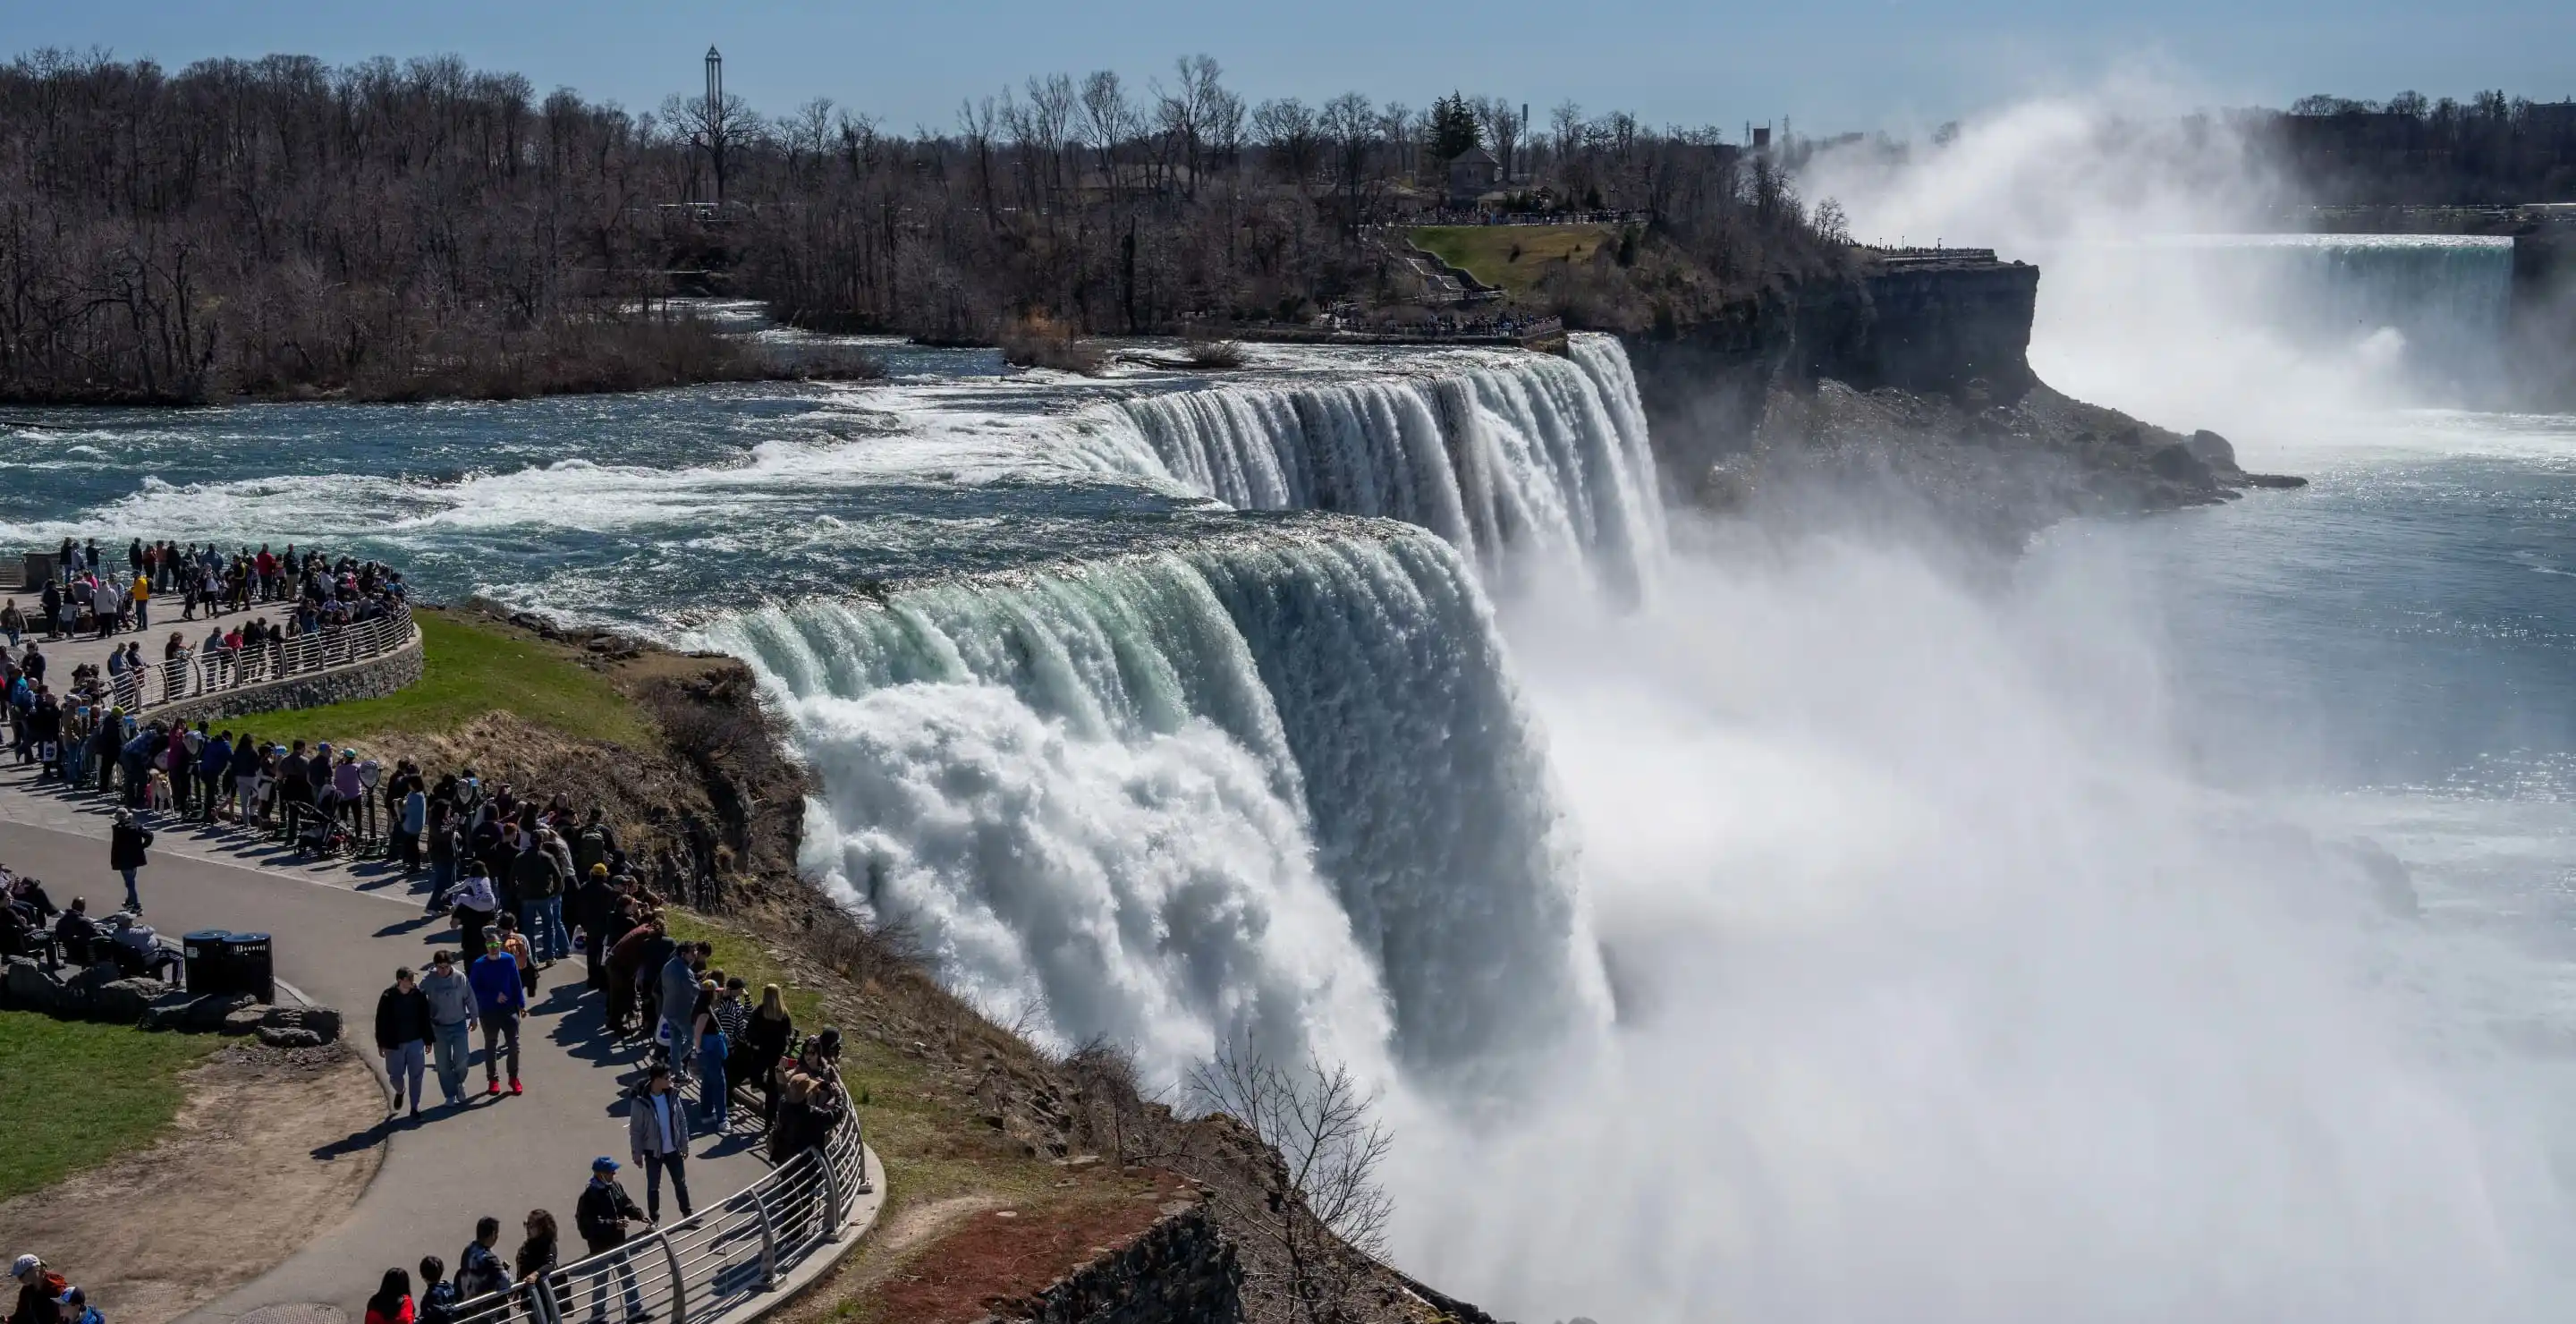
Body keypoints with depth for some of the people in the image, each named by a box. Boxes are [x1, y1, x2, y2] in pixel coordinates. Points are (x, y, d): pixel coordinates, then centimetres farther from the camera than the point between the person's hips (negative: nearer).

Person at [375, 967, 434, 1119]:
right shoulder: (388, 997, -13)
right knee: (395, 1075, 7)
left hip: (416, 1042, 1)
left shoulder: (419, 995, -7)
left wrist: (428, 1041, 5)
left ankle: (415, 1106, 17)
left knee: (415, 1075, 4)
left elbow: (425, 1019, 1)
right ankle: (399, 1092, 41)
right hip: (395, 1043, -1)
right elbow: (381, 1021, -5)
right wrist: (381, 1043, -3)